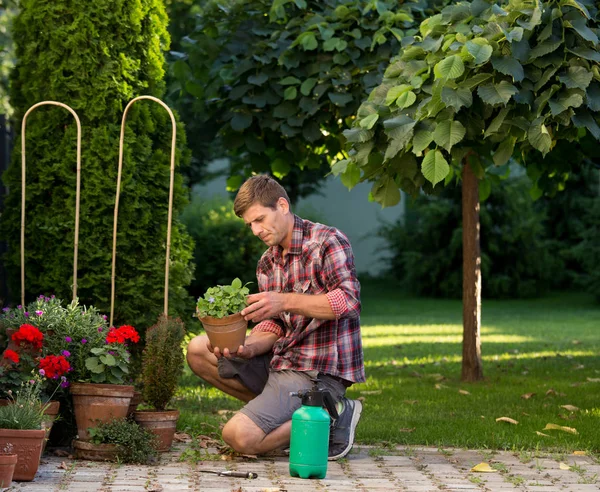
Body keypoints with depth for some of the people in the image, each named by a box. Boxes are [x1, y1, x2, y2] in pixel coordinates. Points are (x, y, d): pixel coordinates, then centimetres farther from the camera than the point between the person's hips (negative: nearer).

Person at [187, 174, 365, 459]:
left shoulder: (328, 241, -9)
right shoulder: (267, 263, 15)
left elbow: (349, 300, -24)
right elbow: (273, 326, 9)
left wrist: (286, 301, -33)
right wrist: (247, 348, -13)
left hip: (320, 372, -9)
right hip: (282, 360, 9)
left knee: (239, 436, -22)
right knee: (198, 351, 3)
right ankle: (283, 409, 1)